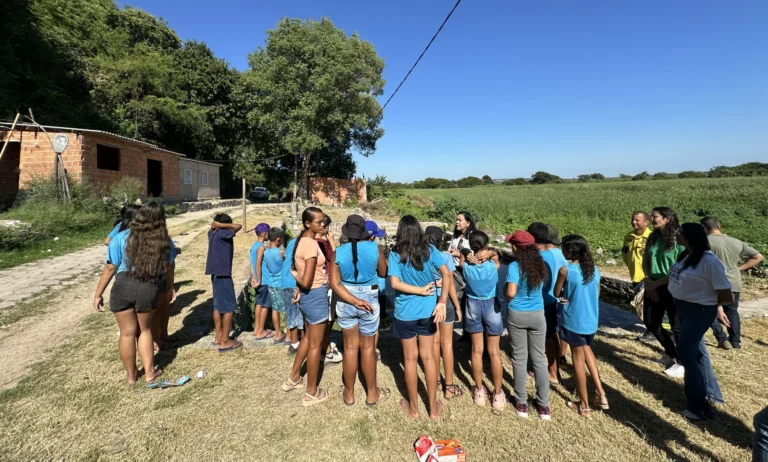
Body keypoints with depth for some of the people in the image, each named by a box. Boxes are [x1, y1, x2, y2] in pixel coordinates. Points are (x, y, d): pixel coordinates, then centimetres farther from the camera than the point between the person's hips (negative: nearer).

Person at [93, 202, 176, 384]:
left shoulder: (122, 238, -6)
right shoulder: (164, 240, -2)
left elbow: (110, 268, -5)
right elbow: (168, 267, 9)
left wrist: (98, 294, 4)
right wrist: (170, 288, 23)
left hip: (123, 287, -1)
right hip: (149, 289, 1)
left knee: (127, 332, 14)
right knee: (144, 329, 22)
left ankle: (131, 375, 31)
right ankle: (149, 372, 25)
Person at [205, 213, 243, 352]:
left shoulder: (212, 233, 8)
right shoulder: (222, 234, -16)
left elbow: (212, 226, 29)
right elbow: (238, 226, -23)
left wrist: (216, 225, 8)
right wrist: (222, 225, -13)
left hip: (216, 273, 9)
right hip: (222, 274, -9)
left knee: (218, 306, 16)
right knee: (229, 307, -3)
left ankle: (218, 337, 26)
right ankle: (225, 342, 2)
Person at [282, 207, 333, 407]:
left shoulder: (302, 240, 6)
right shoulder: (311, 245, -24)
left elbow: (296, 269, 13)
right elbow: (306, 281, -26)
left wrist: (298, 288, 5)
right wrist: (296, 276, -6)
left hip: (308, 295, 9)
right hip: (316, 296, -9)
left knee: (308, 338, 25)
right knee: (316, 345, 5)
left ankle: (293, 379, 40)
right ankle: (312, 393, 21)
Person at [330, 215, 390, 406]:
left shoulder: (338, 252, -9)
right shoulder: (374, 248, -11)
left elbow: (335, 284, -14)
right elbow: (383, 272, 3)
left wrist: (355, 301, -15)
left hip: (345, 301, 1)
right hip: (369, 299, -1)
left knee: (350, 347, 14)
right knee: (368, 347, 13)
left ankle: (349, 393, 29)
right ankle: (372, 393, 28)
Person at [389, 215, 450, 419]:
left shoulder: (395, 254, -10)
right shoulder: (429, 250, -4)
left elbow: (395, 283, -19)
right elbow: (446, 274, -12)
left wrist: (420, 290, -10)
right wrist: (442, 302, -13)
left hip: (406, 312, -2)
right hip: (428, 310, 2)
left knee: (410, 358, 13)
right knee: (428, 357, 14)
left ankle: (413, 406, 29)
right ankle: (433, 406, 26)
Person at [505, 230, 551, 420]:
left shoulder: (514, 266, -16)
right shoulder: (540, 264, -1)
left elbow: (511, 293, -23)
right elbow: (540, 286, 9)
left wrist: (505, 293, -2)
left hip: (517, 316, -3)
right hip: (537, 315, 4)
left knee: (519, 358, 10)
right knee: (539, 359, 12)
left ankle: (521, 403, 21)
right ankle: (543, 405, 21)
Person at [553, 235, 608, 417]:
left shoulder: (565, 270, -18)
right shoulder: (594, 269, 0)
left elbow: (557, 293, -7)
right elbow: (596, 295, 9)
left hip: (574, 321, -6)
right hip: (591, 320, 6)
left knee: (578, 359, 8)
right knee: (586, 349, 29)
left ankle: (584, 405, 22)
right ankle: (601, 394, 27)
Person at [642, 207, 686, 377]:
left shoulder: (679, 240, -15)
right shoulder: (653, 238, 5)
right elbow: (645, 261, 8)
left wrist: (656, 283, -16)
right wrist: (648, 281, -6)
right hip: (653, 287, 7)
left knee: (677, 326, 7)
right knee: (651, 322, 15)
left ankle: (682, 362, 26)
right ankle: (670, 353, 38)